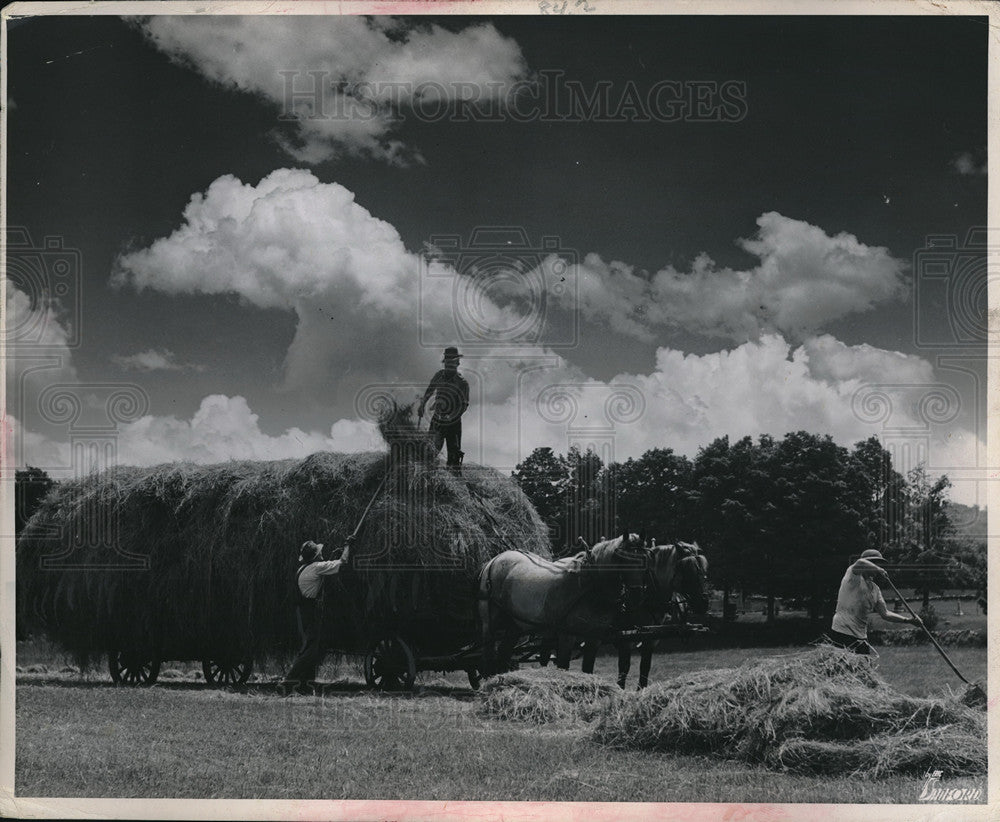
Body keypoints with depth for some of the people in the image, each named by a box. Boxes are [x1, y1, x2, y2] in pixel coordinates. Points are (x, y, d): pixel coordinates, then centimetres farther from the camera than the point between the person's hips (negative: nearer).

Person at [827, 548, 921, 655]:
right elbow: (860, 564, -31)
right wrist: (879, 570, -19)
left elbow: (885, 613, 17)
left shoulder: (875, 589, 17)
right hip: (842, 633, -8)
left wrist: (908, 620, 9)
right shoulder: (855, 577, -6)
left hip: (861, 637, 9)